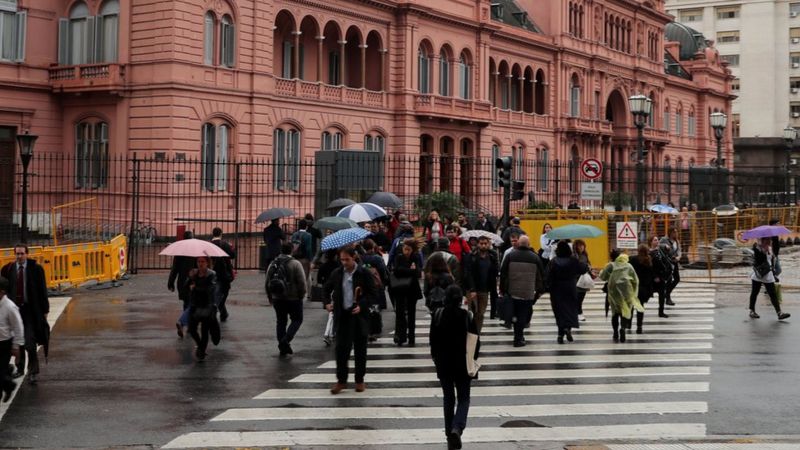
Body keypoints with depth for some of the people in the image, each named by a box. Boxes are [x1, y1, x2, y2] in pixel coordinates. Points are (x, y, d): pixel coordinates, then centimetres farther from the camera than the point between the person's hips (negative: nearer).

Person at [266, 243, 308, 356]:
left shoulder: (272, 264, 6)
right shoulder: (295, 264, -12)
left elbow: (268, 282, 12)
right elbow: (301, 282, -15)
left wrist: (270, 297, 21)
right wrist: (302, 294, -1)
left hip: (277, 298, 5)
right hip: (293, 298, -5)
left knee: (280, 321, 14)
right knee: (297, 319, 10)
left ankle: (282, 347, 13)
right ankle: (286, 340, -8)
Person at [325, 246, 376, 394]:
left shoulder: (364, 273, -6)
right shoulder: (337, 273, 4)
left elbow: (372, 293, -3)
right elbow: (327, 289, 19)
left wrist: (362, 305, -16)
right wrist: (327, 302, 5)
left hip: (359, 315, -2)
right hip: (342, 315, 2)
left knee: (360, 349, 6)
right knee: (341, 348, -2)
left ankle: (360, 380, 17)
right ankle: (341, 380, 6)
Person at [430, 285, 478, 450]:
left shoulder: (437, 316, -7)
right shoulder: (468, 316, -10)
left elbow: (433, 340, -1)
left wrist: (436, 359, 13)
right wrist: (473, 359, 9)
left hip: (444, 364, 1)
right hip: (463, 364, -1)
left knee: (448, 398, 15)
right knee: (463, 398, 8)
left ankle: (450, 433, 17)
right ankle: (457, 427, -15)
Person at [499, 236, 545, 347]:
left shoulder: (510, 256, 0)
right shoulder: (535, 258, 0)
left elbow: (503, 273, 2)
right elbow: (541, 276, 4)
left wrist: (502, 289, 10)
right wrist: (540, 290, 13)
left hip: (512, 291, 2)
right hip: (528, 292, -2)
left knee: (516, 314, 18)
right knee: (523, 315, 2)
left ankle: (518, 336, 23)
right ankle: (518, 339, -2)